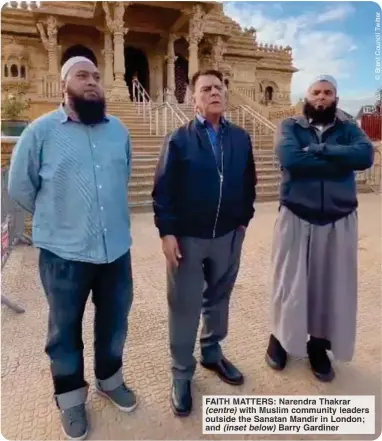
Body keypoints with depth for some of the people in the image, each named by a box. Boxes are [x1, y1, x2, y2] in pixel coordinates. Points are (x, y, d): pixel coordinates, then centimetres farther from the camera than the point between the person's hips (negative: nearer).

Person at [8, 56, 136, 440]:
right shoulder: (41, 131, -5)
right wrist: (57, 220, 12)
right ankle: (71, 398, 41)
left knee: (114, 321, 19)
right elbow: (20, 188, 3)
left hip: (116, 248, 4)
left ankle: (110, 380, 46)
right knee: (65, 328, 15)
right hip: (64, 253, -3)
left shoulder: (119, 130, 6)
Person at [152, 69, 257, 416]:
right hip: (187, 237, -3)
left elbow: (249, 183, 9)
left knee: (219, 299, 19)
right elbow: (163, 190, -9)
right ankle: (182, 374, 26)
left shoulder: (241, 138, 5)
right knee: (184, 306, 7)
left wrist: (244, 220, 5)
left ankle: (212, 353, 43)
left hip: (228, 235, 4)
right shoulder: (179, 140, -5)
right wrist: (167, 232, -14)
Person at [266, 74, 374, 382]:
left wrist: (317, 150, -17)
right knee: (289, 281, 9)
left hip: (339, 221, 2)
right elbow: (289, 158, -20)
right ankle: (280, 337, 33)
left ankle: (318, 344, 33)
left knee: (331, 284, 11)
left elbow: (366, 155, -15)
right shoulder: (291, 126, 2)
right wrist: (339, 161, -14)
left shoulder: (348, 128, 7)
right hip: (296, 218, -2)